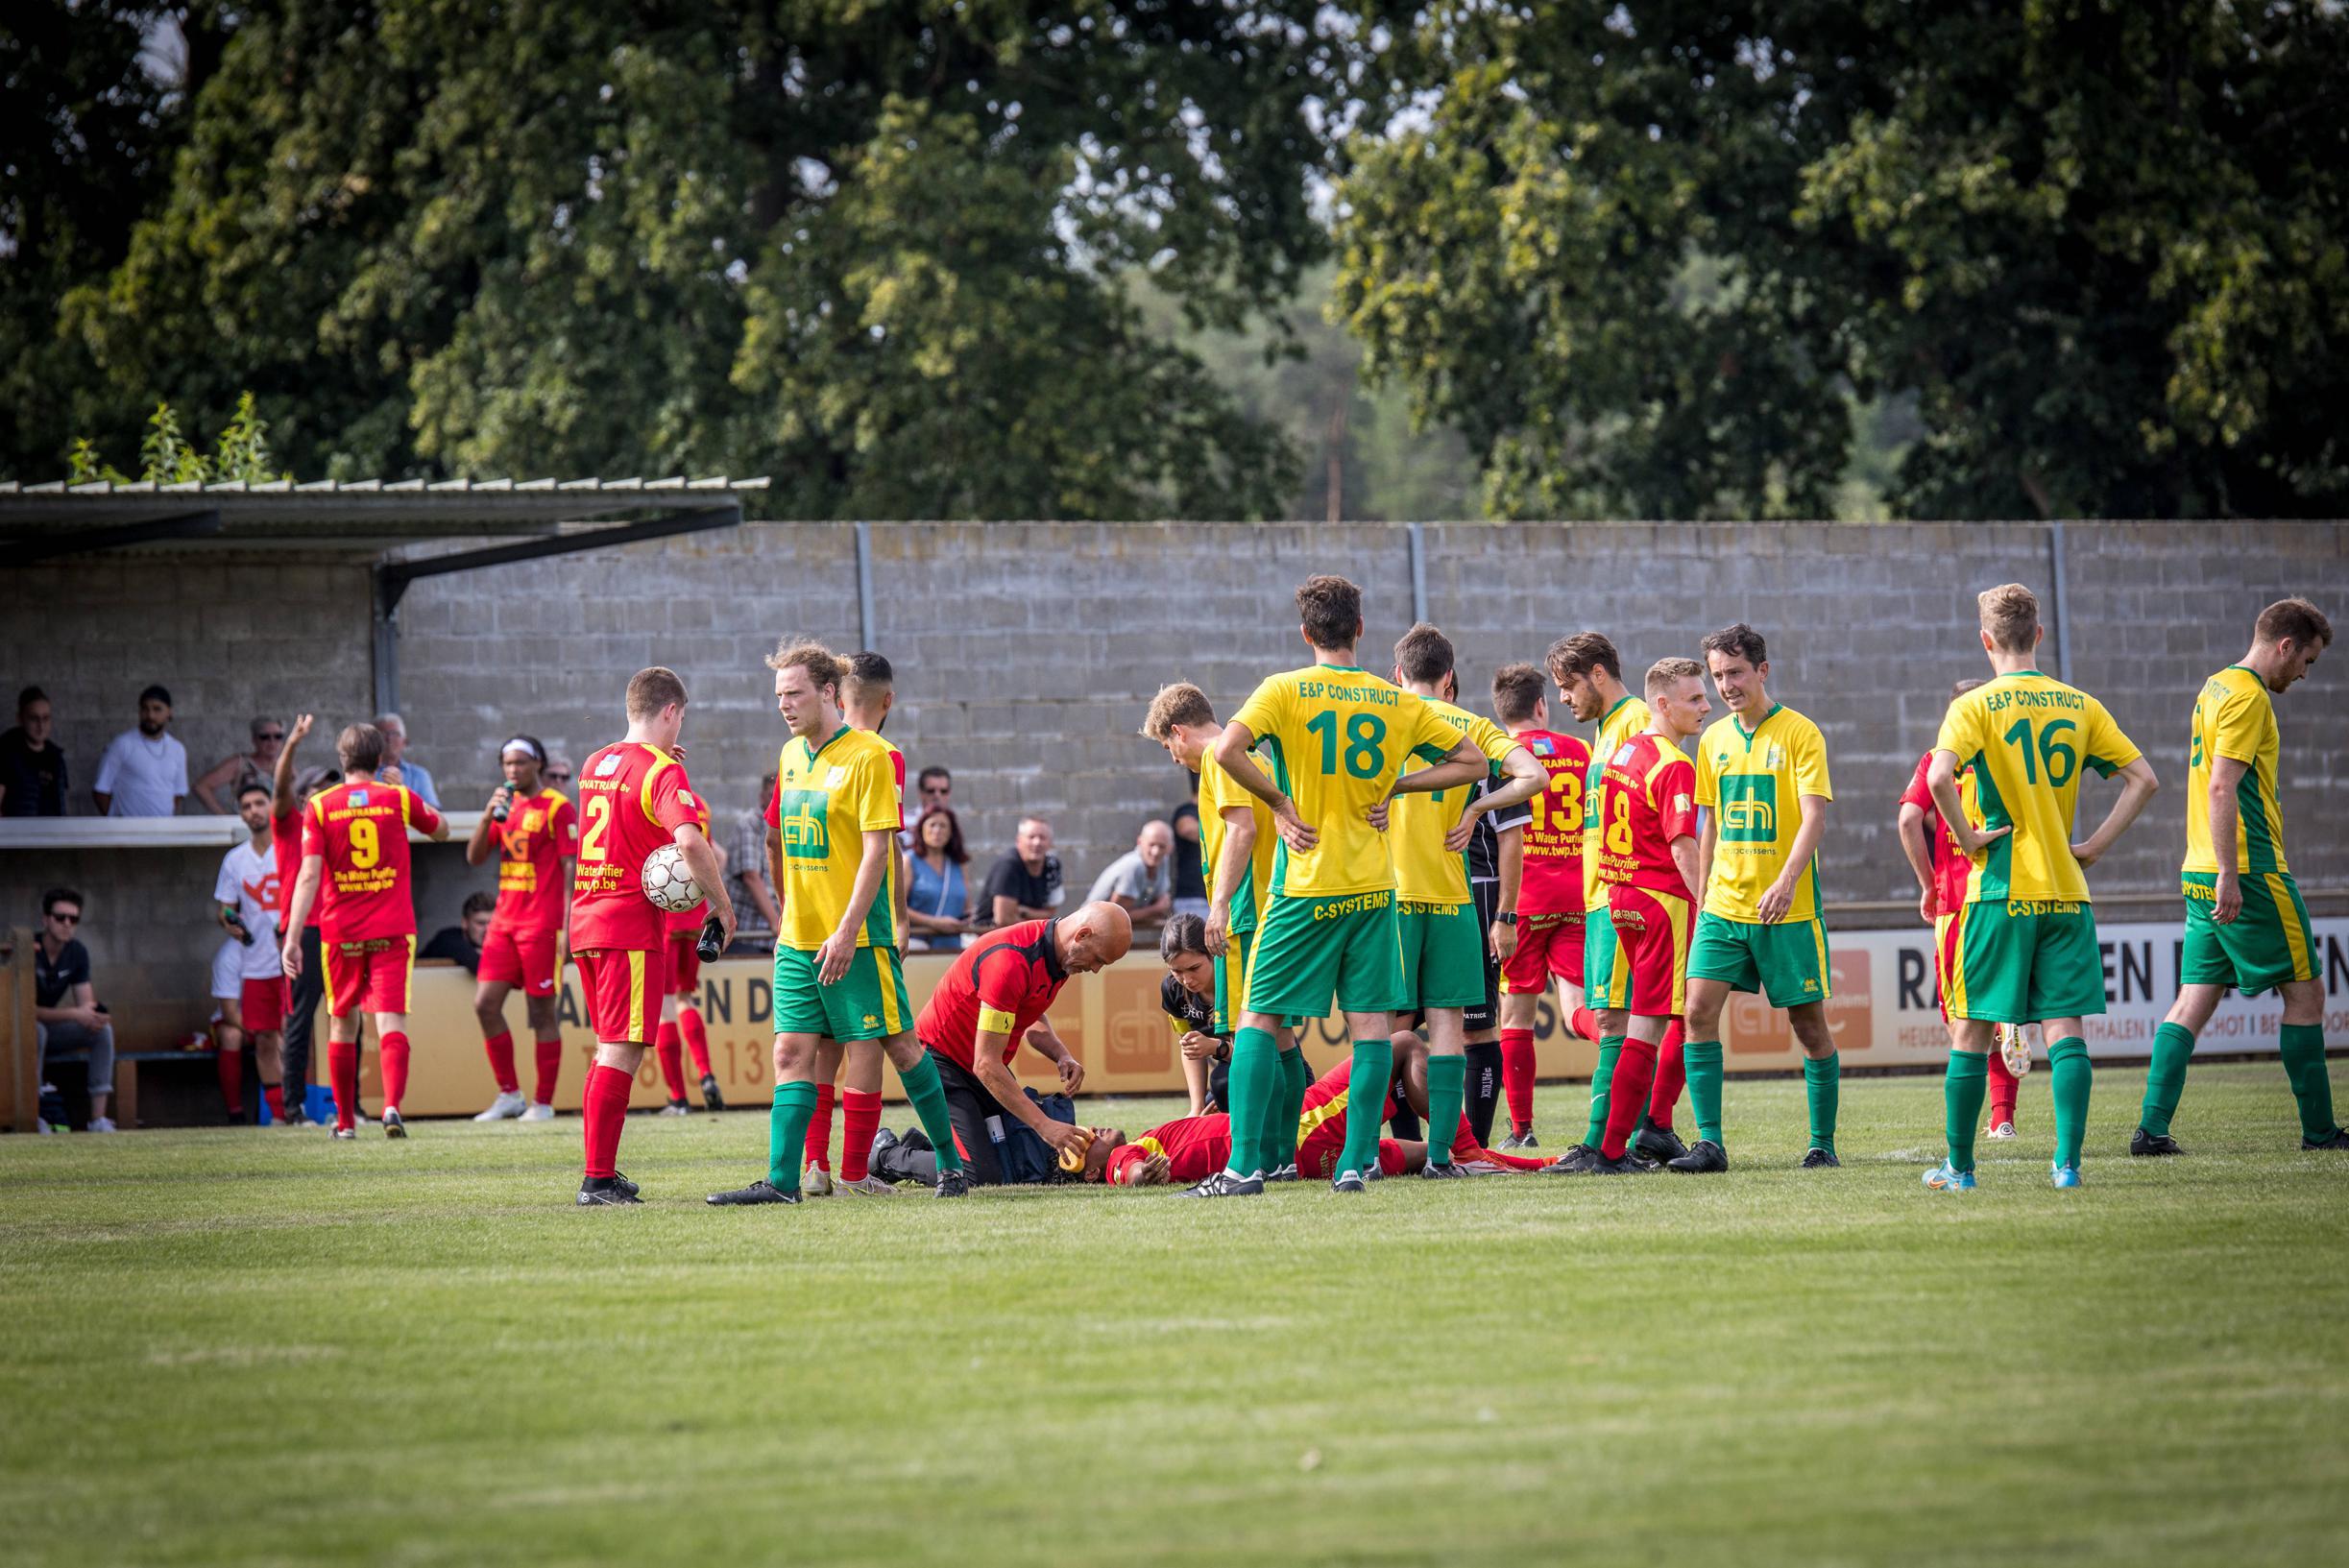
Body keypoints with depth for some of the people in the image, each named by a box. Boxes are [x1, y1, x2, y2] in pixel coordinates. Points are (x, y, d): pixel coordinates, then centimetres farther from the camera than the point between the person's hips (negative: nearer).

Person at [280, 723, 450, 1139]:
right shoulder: (398, 799, 1)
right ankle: (392, 1105, -29)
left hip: (340, 933, 0)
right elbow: (441, 830, 21)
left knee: (342, 1026, 14)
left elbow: (310, 875, -11)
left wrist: (293, 939, -13)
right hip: (392, 931, 0)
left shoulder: (320, 807, -2)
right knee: (391, 1022, -7)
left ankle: (346, 1120, 20)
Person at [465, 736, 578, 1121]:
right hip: (504, 920, 7)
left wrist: (566, 923, -16)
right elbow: (475, 857, 11)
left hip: (542, 924, -7)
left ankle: (543, 1103, 2)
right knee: (485, 1004, 0)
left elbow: (570, 868, -9)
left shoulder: (559, 808, -5)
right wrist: (489, 814, -4)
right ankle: (509, 1095, 9)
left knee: (542, 1013, -3)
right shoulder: (507, 805, 15)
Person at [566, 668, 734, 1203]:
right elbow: (689, 840, -27)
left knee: (610, 1051, 17)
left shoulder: (595, 764, 14)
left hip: (585, 919, 8)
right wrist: (722, 903, -16)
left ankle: (600, 1174, 20)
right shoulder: (663, 772, -11)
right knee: (623, 1053, -8)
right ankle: (598, 1179, -13)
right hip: (632, 926, -8)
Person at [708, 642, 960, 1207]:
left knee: (898, 1043, 1)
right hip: (799, 937, 7)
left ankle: (951, 1162, 14)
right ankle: (782, 1180, -5)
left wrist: (846, 931, -20)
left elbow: (877, 850, -15)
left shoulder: (867, 755, -10)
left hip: (856, 937, -7)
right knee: (791, 1052, -1)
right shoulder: (791, 756, 12)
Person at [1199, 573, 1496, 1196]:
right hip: (1372, 884, 3)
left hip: (1304, 886, -3)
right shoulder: (1398, 703, 5)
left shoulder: (1285, 690, -6)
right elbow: (1472, 762, 10)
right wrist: (1392, 787, 8)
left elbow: (1228, 751, -21)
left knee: (1258, 1017, 2)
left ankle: (1245, 1163, -6)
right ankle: (1357, 1163, 2)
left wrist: (1279, 802, -8)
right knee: (1370, 1019, 5)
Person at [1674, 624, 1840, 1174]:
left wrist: (1786, 881, -27)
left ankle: (1823, 1144, 14)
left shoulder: (1799, 733, -6)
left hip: (1788, 909, -4)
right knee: (1699, 1009, -10)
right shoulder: (1714, 740, 11)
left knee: (1808, 1022, 2)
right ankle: (1709, 1143, -9)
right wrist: (1704, 897, 16)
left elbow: (1813, 818, -14)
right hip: (1724, 904, 5)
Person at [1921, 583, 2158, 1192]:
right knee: (2066, 1028, 1)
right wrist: (2096, 843, 7)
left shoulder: (1976, 706, -5)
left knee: (1973, 1029, 6)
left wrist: (1968, 838, -9)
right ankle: (2067, 1161, -8)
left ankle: (1959, 1165, 11)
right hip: (2066, 890, 3)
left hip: (2000, 890, -3)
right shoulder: (2080, 707, 7)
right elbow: (2143, 778, 5)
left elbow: (1939, 777, -21)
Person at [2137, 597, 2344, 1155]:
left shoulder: (2215, 687, 18)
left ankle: (2151, 1130, -3)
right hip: (2250, 874, -9)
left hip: (2202, 876, 9)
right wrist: (2229, 876, -22)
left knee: (2194, 1001, 5)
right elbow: (2222, 787, -20)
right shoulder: (2248, 696, -12)